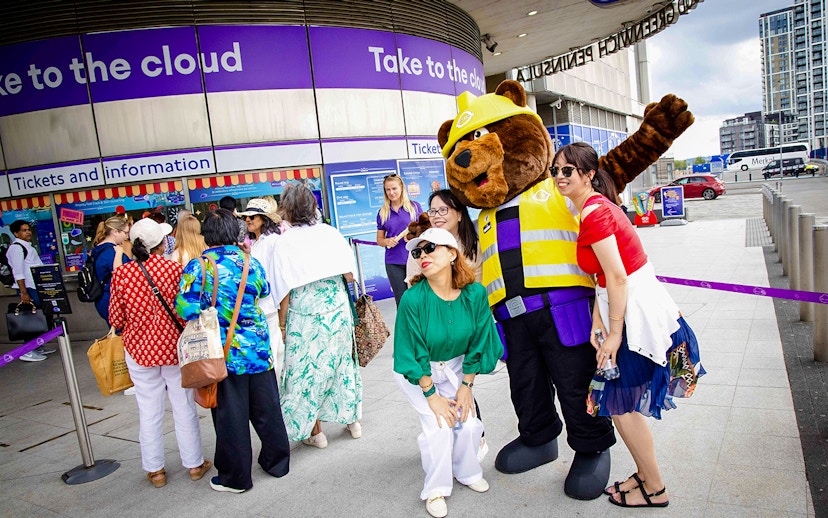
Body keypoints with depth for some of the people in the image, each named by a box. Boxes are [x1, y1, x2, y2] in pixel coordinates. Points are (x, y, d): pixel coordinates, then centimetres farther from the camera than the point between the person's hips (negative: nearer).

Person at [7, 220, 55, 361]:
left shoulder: (27, 246, 20)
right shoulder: (16, 248, -11)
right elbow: (18, 272, -18)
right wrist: (23, 292, -23)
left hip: (37, 288, 10)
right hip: (29, 290, -10)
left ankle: (38, 346, 22)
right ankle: (28, 352, -5)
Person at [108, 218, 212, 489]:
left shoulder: (121, 275, -8)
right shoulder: (174, 269, -13)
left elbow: (116, 319, -2)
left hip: (139, 348, 1)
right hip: (173, 346, -1)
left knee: (149, 411, 13)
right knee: (184, 407, 12)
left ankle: (155, 470, 24)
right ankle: (194, 464, 23)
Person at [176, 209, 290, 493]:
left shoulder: (197, 267, -10)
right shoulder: (250, 262, -1)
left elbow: (186, 308, -15)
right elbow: (266, 294, 10)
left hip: (222, 352, -2)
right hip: (258, 348, 3)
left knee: (230, 414, 9)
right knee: (266, 407, 16)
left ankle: (235, 477, 22)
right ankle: (277, 462, 31)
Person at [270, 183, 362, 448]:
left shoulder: (283, 242, -9)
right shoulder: (331, 233, -2)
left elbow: (284, 289, -9)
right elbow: (349, 275, -2)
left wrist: (282, 324, 2)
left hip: (304, 316, -3)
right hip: (337, 310, 3)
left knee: (307, 368, 11)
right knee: (342, 362, 17)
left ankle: (315, 431, 21)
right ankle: (353, 420, 30)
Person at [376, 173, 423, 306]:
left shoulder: (414, 206, 3)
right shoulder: (382, 212, 7)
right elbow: (379, 239, 12)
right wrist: (387, 241, -11)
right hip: (393, 262, 2)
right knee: (401, 300, 7)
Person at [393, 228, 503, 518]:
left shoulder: (475, 293, -20)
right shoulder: (413, 299, -29)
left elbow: (476, 344, -8)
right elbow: (415, 355, -20)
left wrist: (466, 386, -6)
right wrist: (432, 396, -16)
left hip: (455, 368, 3)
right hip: (416, 373, -3)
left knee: (468, 421, -8)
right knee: (439, 426, -15)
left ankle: (467, 472, 24)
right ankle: (436, 490, 10)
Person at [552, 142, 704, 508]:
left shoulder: (594, 213, -19)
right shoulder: (598, 206, 11)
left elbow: (618, 277, -22)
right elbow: (604, 276, 9)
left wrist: (615, 334, -16)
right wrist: (597, 322, 2)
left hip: (636, 313, -9)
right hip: (636, 310, 9)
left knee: (620, 403, 6)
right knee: (622, 401, 19)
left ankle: (654, 490, 25)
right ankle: (644, 475, 36)